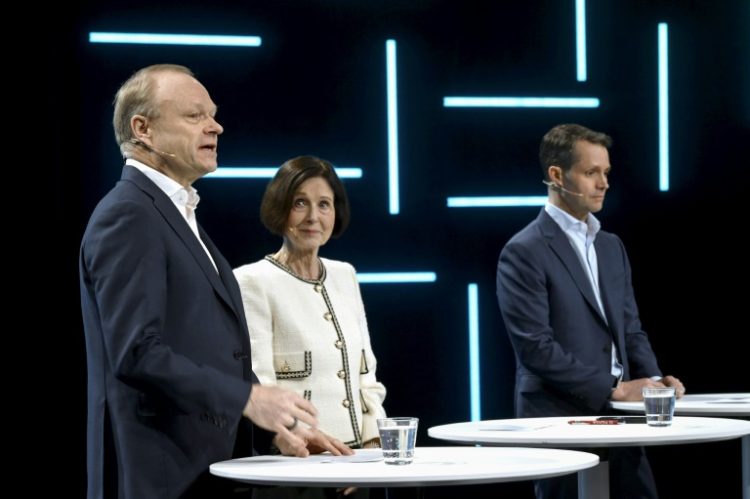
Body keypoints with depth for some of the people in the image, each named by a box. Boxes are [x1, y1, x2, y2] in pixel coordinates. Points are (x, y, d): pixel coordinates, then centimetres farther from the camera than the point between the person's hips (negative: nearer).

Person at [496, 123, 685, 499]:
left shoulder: (611, 246, 16)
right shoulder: (523, 252, -9)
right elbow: (536, 347, -16)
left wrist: (652, 378, -2)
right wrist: (613, 389, -16)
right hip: (560, 419, -7)